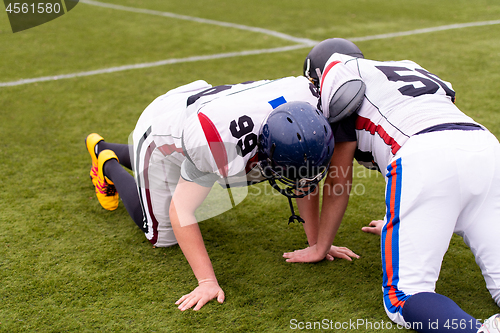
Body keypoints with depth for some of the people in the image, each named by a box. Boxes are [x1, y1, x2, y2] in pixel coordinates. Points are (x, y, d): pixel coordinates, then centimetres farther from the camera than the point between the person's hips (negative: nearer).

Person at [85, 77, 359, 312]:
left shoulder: (308, 110, -33)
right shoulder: (225, 144, -49)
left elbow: (308, 178, -14)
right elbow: (181, 211, -35)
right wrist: (207, 282, -35)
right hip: (161, 137, -6)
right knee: (163, 235, 9)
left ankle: (103, 149, 51)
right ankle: (109, 165, 28)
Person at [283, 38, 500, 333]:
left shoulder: (338, 78, 18)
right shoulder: (410, 68, 38)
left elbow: (339, 180, 19)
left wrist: (320, 248, 32)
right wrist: (402, 224, 57)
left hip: (424, 158, -7)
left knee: (405, 297, -2)